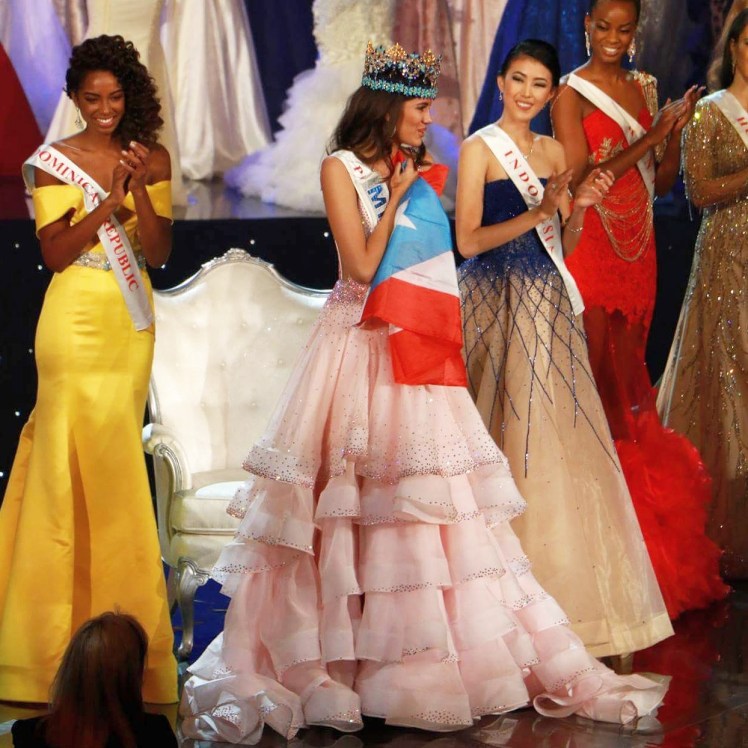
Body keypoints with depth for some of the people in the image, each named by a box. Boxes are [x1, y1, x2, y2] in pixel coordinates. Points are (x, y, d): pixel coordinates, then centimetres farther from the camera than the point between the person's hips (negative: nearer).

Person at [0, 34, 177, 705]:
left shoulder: (153, 158, 6)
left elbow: (159, 253, 0)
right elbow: (55, 253, -9)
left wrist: (140, 190, -14)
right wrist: (109, 202, -19)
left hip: (132, 321, 4)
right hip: (76, 317, -4)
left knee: (112, 457, 10)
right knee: (86, 458, -3)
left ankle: (110, 614, 22)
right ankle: (77, 614, 7)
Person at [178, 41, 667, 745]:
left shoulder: (423, 176, 16)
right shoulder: (341, 167, -3)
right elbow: (362, 267, -12)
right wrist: (394, 198, -7)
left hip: (419, 356, 6)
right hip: (362, 352, -6)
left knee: (429, 504, 3)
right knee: (357, 500, -5)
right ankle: (334, 661, 2)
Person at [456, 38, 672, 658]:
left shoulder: (553, 152, 14)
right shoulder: (480, 148, -4)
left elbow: (563, 246, 14)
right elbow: (467, 240, -12)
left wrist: (580, 207, -4)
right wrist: (538, 212, -18)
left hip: (546, 304, 6)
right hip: (497, 300, -6)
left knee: (558, 434, 6)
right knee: (510, 435, -5)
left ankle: (563, 578, 16)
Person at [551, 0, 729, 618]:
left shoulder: (645, 88, 13)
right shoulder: (572, 94, -4)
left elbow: (662, 180, 12)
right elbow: (579, 178, -15)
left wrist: (677, 129, -5)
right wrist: (649, 138, -18)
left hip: (638, 248, 6)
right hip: (590, 243, -5)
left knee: (628, 369, 9)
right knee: (591, 370, -6)